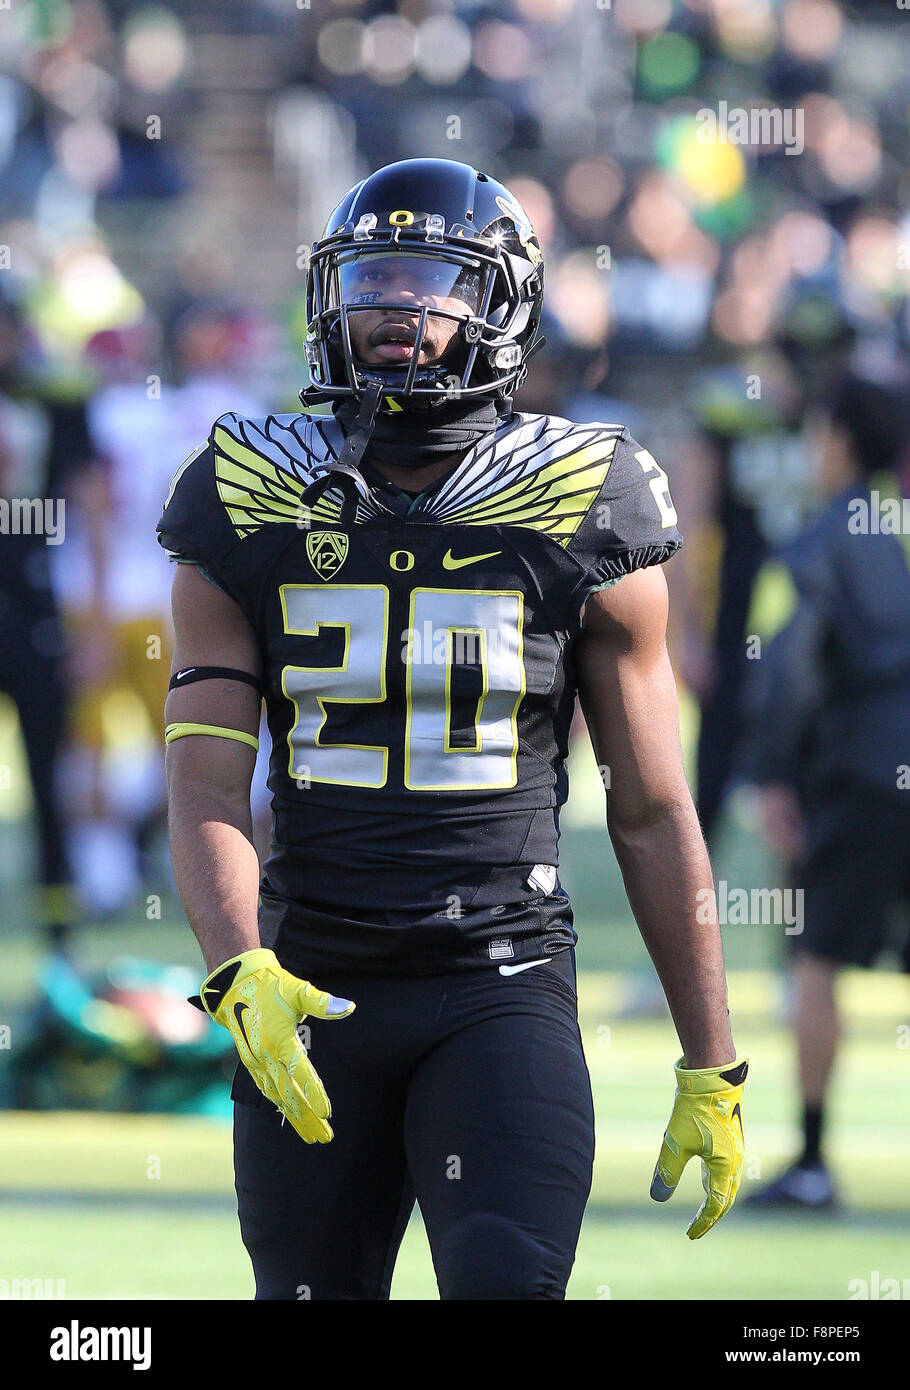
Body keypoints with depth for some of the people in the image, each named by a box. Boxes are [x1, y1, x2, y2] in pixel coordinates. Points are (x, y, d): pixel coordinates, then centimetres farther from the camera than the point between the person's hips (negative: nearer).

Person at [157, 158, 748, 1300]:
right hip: (308, 994, 2)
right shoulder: (250, 516, 3)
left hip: (502, 991, -2)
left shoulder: (576, 515, 0)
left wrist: (713, 1071, 6)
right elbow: (207, 795, -4)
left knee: (505, 1281, -23)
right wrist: (241, 976, -23)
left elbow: (655, 818, 5)